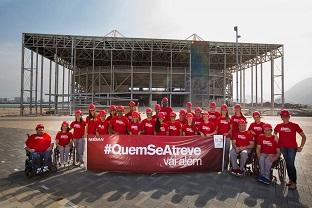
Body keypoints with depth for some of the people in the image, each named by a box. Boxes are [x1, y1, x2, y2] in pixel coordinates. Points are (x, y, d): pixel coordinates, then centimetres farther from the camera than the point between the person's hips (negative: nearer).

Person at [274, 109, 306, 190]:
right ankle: (290, 179, 26)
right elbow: (274, 134, 19)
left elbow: (303, 136, 0)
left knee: (291, 164, -6)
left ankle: (294, 182, 5)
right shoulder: (279, 126, 4)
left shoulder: (294, 125, -4)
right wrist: (277, 142, 8)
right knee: (287, 163, 12)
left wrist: (301, 147, -6)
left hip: (292, 147, -3)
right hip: (283, 147, 3)